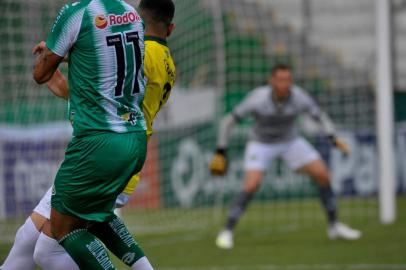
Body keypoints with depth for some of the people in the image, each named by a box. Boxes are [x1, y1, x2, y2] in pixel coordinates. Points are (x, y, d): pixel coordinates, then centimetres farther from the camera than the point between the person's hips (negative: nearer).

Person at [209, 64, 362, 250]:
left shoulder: (299, 97, -23)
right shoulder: (258, 99, -30)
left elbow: (320, 116, -4)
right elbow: (228, 121, -19)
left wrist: (333, 138, -19)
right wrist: (220, 152, -19)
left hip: (290, 142, 3)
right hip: (260, 144, -3)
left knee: (323, 175, -6)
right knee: (251, 186, -24)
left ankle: (334, 226, 11)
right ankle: (227, 232, -9)